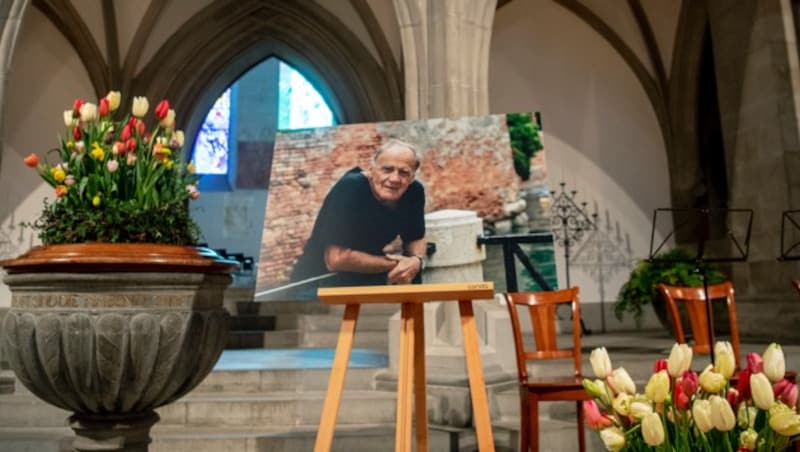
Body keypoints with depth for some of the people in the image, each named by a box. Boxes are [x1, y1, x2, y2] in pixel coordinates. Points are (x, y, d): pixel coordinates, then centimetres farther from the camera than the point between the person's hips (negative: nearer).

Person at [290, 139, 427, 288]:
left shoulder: (414, 191, -9)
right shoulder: (349, 189, -25)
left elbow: (416, 238, 6)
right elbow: (336, 259, -30)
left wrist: (417, 260, -17)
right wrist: (394, 264, -21)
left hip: (365, 278, 7)